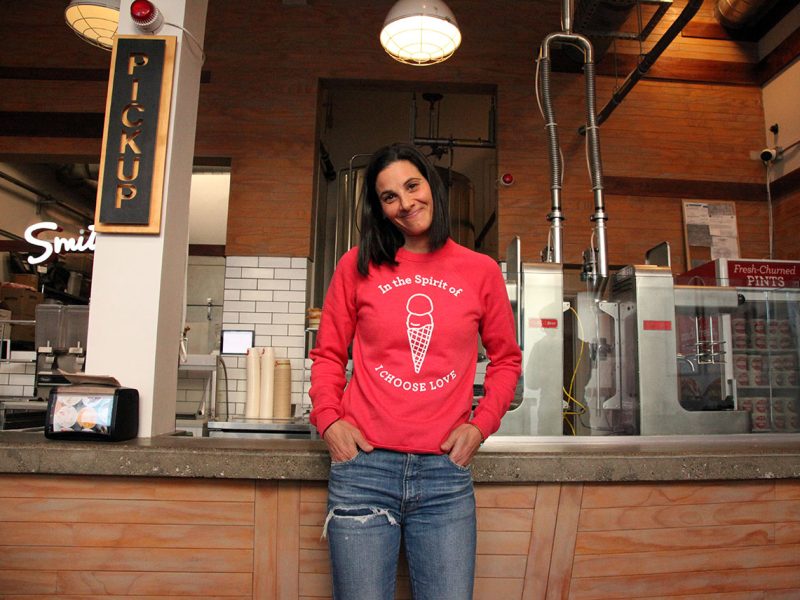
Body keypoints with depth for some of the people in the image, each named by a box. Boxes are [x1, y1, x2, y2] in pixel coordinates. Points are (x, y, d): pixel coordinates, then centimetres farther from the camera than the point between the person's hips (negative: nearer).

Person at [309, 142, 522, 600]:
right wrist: (329, 420, -3)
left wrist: (480, 425, 2)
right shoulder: (358, 266, 5)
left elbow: (506, 359, 14)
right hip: (363, 466, 0)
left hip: (446, 473, 1)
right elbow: (328, 354, 11)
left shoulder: (481, 271, 6)